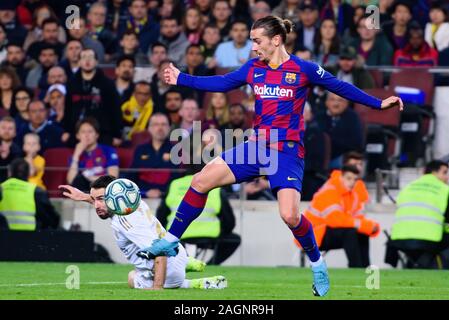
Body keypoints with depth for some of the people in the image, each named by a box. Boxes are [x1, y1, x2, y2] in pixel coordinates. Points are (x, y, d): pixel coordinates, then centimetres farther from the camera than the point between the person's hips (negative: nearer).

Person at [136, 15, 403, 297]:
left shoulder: (303, 70, -7)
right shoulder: (253, 69, 7)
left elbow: (339, 87, 0)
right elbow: (221, 83, 16)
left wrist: (378, 103, -1)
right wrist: (181, 79, 15)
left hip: (288, 152, -5)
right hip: (257, 146, 5)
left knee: (289, 215, -21)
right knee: (201, 181, -6)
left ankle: (318, 264, 5)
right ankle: (171, 242, 6)